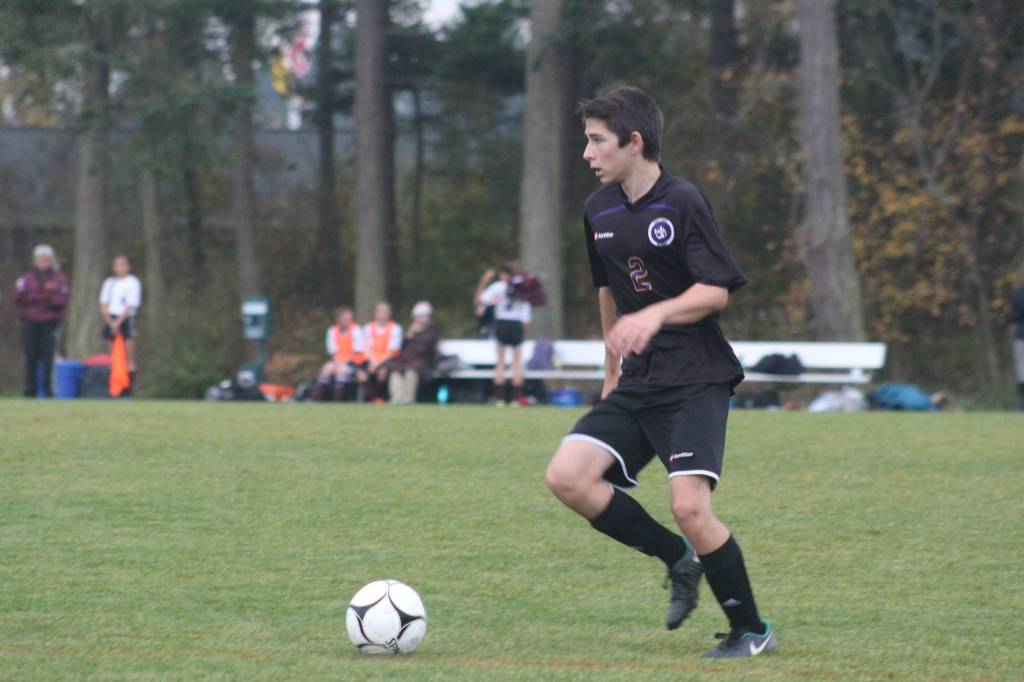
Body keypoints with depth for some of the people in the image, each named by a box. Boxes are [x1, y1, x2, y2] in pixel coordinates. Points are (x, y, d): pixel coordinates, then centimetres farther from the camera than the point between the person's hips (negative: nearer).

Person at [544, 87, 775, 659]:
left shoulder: (683, 203, -11)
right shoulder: (599, 212, 11)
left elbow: (717, 291, -15)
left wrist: (657, 315, -31)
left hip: (696, 379, -7)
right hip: (636, 383, 7)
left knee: (689, 506, -19)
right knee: (568, 477, -11)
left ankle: (752, 631, 0)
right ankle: (679, 559, 8)